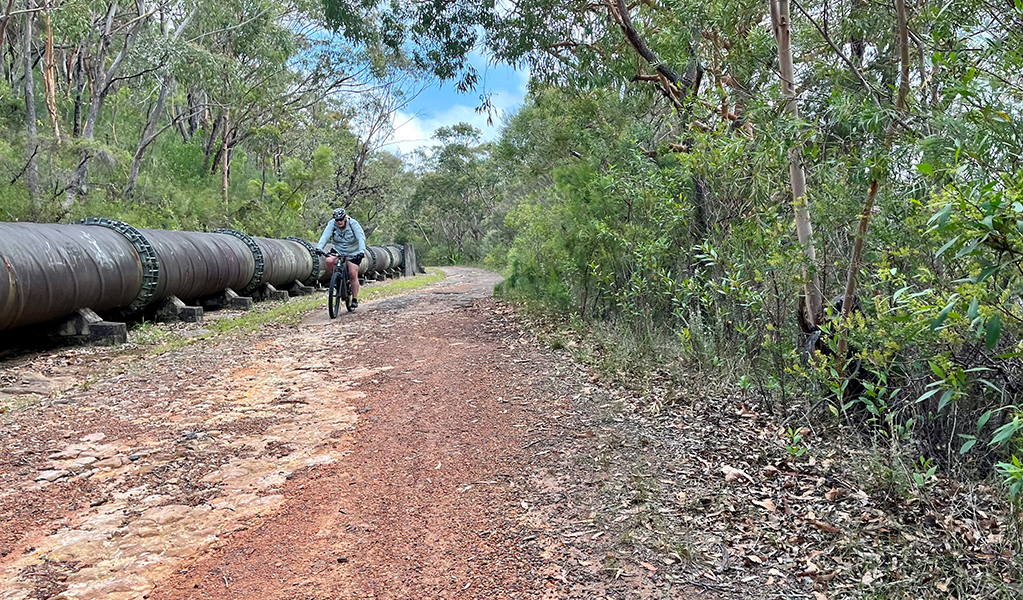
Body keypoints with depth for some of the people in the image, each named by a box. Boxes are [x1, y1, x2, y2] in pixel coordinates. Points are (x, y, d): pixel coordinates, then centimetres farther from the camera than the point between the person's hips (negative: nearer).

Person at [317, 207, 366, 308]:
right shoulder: (332, 224, -15)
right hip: (338, 251, 2)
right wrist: (319, 248, -45)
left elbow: (361, 238, -31)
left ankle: (355, 299, 4)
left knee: (353, 274, -10)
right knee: (329, 261, -28)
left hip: (353, 253, -2)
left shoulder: (353, 224, -21)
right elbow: (325, 236, -27)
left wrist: (362, 251, -48)